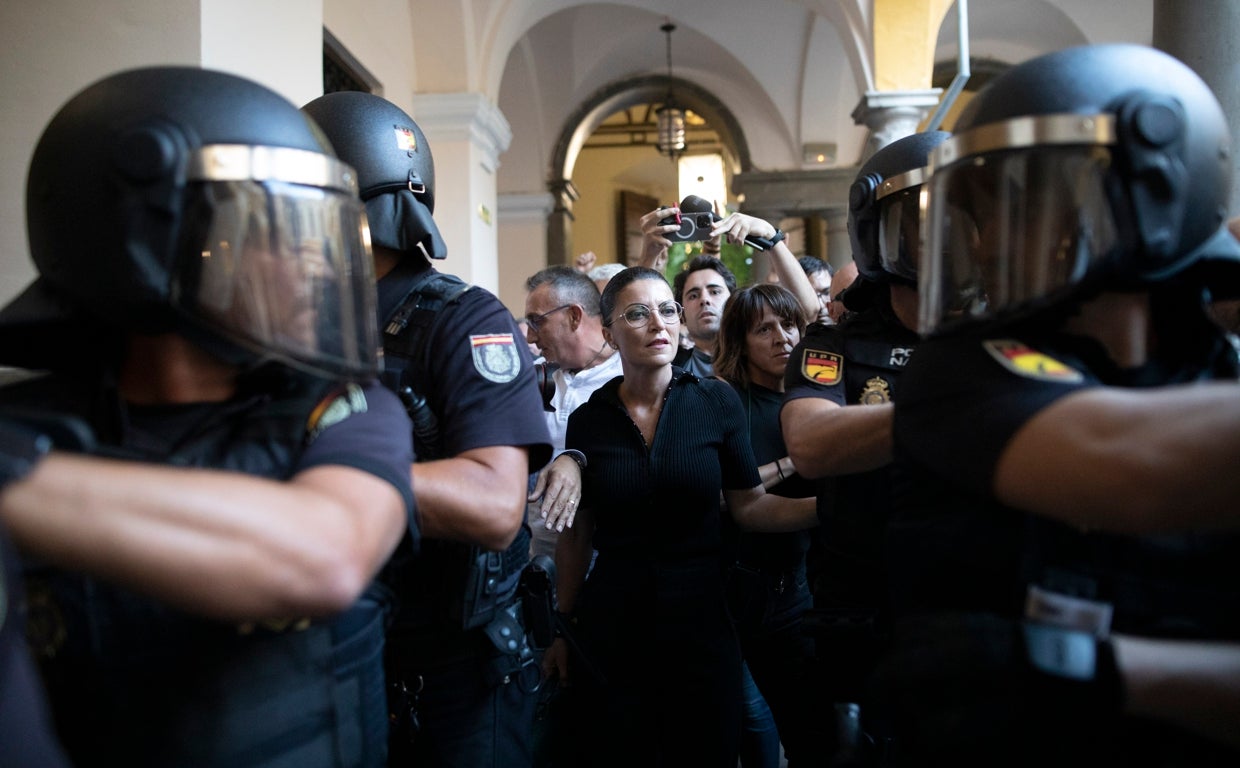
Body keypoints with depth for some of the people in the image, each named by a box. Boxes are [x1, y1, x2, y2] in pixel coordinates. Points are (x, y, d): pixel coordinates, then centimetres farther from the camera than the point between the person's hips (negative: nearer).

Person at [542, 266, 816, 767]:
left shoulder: (716, 402, -5)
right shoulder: (587, 420, -2)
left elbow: (749, 506, -1)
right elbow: (576, 535, 5)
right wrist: (562, 629, 10)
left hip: (701, 621, 0)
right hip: (610, 632, 1)